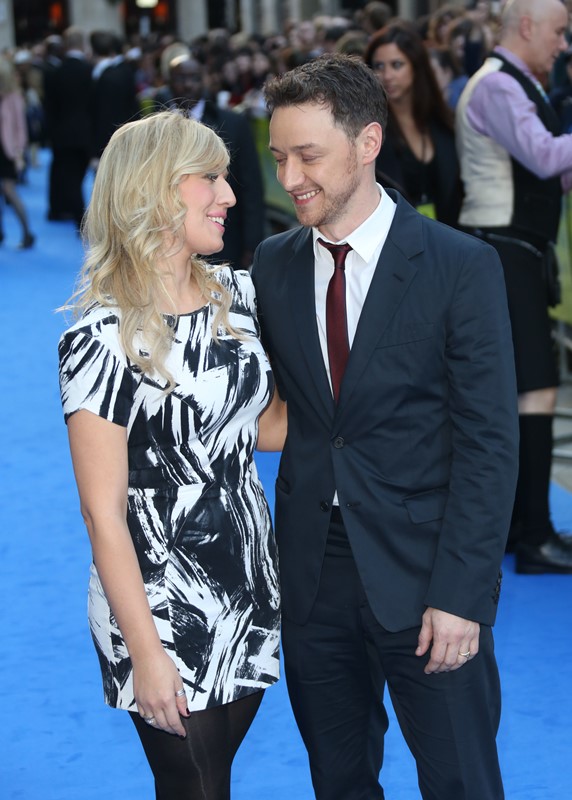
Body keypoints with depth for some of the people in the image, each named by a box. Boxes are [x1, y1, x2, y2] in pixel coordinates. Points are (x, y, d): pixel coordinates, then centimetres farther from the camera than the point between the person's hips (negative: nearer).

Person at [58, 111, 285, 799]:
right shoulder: (102, 341, -19)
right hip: (165, 606, -6)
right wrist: (147, 656, -16)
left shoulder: (235, 295, 1)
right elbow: (104, 515, -17)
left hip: (250, 587, 6)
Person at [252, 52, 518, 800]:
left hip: (421, 572, -4)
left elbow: (488, 443, -11)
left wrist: (460, 595, -15)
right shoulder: (274, 264, 4)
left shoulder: (462, 267, -10)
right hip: (311, 569, 4)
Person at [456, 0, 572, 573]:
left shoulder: (516, 86, 18)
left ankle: (515, 523, 22)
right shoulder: (497, 86, -14)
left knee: (517, 388, 14)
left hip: (516, 253, 11)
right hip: (504, 253, -11)